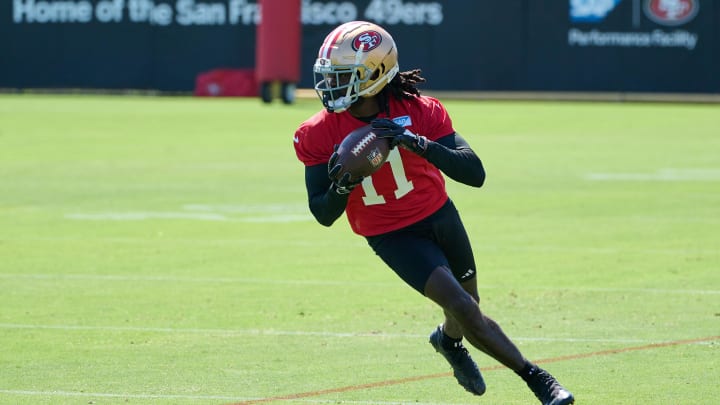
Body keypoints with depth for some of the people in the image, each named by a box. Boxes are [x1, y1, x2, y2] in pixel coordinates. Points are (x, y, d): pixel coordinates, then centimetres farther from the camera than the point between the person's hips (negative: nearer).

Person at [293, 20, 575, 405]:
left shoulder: (418, 112, -19)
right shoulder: (319, 135, -17)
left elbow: (475, 175, -25)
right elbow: (324, 215, -11)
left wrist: (418, 143, -39)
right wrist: (343, 185, -34)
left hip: (439, 215, 2)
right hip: (391, 237, -2)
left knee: (467, 308, 17)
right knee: (460, 306, -18)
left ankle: (449, 341, 55)